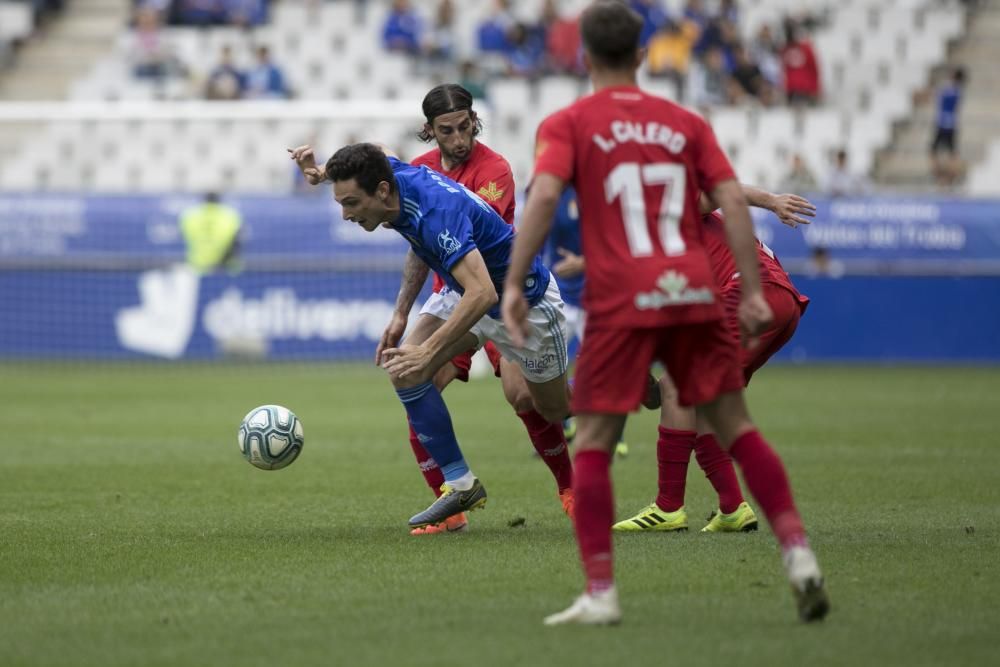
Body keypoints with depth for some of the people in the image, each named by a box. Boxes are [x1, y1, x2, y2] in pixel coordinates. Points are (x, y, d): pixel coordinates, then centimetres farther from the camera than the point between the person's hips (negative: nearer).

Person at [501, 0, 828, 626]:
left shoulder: (568, 124, 7)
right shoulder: (686, 123, 15)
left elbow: (544, 195, -10)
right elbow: (732, 200, 5)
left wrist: (514, 283, -11)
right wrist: (753, 292, 3)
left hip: (621, 299, -3)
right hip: (695, 293, 3)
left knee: (592, 444, 4)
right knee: (736, 428, 10)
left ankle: (600, 593, -3)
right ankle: (799, 554, -1)